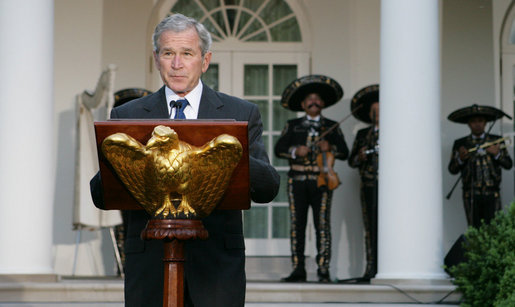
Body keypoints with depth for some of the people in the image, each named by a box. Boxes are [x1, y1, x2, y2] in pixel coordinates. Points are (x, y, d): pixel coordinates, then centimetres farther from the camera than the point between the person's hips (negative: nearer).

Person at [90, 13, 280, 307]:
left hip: (217, 267, 0)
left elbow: (268, 189, -2)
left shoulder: (241, 114, 7)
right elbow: (101, 197, 3)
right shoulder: (127, 117, 9)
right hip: (149, 268, 1)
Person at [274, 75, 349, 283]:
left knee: (322, 225, -7)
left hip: (321, 181, -1)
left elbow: (344, 153, 7)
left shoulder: (332, 127, 14)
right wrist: (296, 150, -11)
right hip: (297, 181, 1)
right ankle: (298, 270, 2)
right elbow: (279, 149, 7)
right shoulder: (293, 126, 16)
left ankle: (323, 270, -5)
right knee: (297, 225, -1)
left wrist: (330, 147, -12)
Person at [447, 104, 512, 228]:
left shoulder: (496, 141, 11)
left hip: (492, 194, 0)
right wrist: (460, 159, -13)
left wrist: (497, 154, -12)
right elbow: (452, 170, 7)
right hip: (471, 195, 0)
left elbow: (508, 164, 6)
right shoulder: (460, 144, 9)